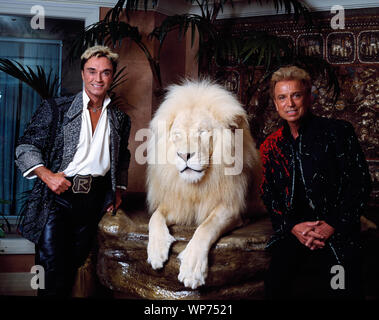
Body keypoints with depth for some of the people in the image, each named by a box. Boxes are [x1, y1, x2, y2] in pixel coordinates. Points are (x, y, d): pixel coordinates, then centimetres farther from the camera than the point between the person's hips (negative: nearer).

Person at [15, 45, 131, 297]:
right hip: (58, 195, -2)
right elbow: (26, 147, 2)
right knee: (51, 267, -7)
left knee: (74, 267, 6)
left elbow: (122, 160, 28)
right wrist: (46, 174, -14)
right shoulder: (56, 109, 4)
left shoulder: (120, 119, 14)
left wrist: (119, 189, 15)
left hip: (95, 201, 3)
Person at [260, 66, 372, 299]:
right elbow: (269, 196, 10)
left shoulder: (338, 132, 2)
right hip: (294, 232, 2)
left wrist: (333, 226, -11)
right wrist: (292, 227, -8)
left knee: (343, 291, -21)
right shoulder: (271, 147, 13)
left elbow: (361, 183, -2)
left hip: (337, 232, -2)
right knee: (275, 286, -19)